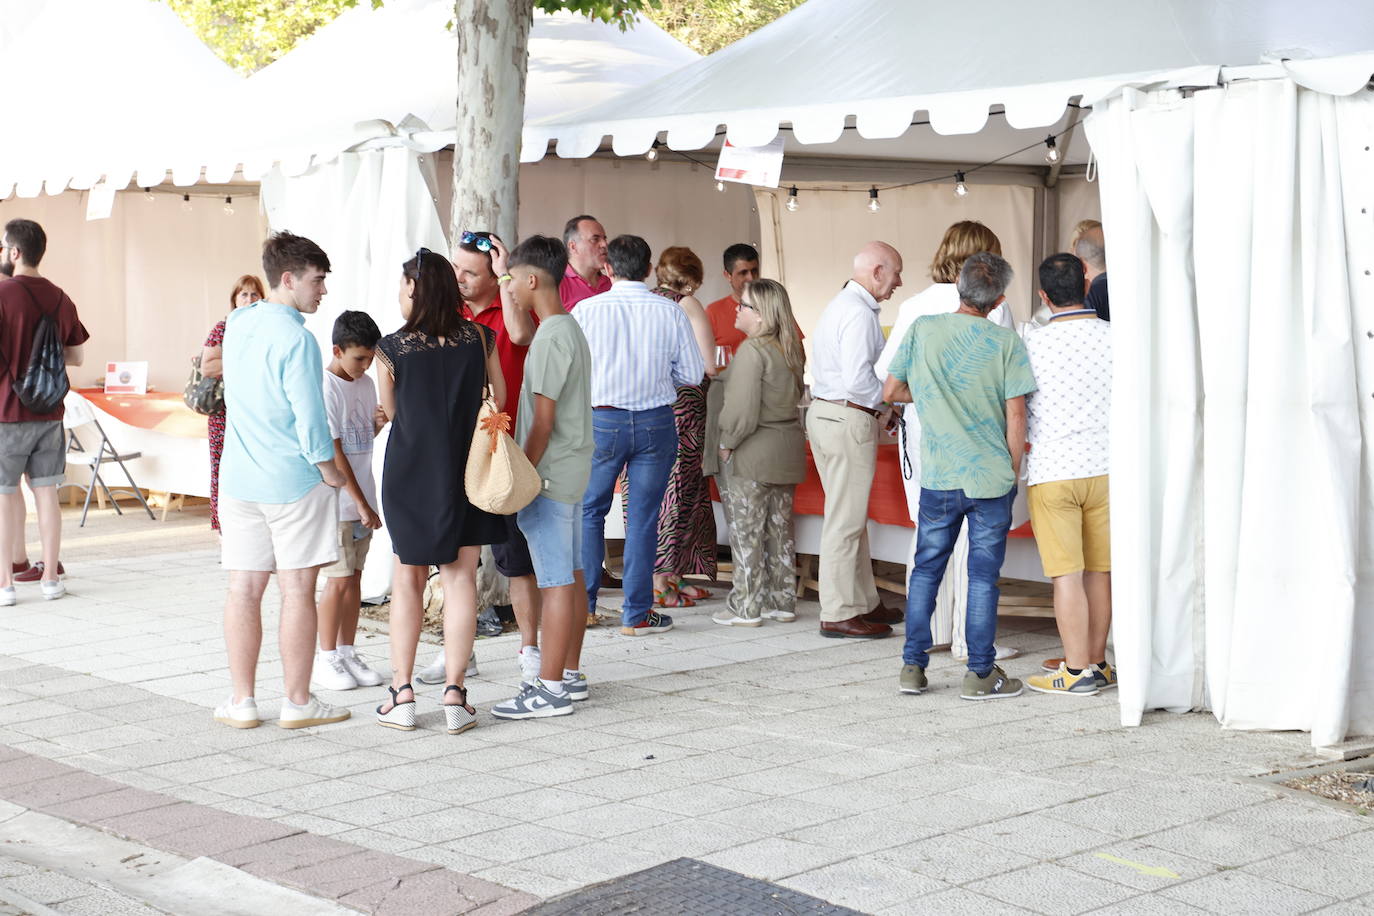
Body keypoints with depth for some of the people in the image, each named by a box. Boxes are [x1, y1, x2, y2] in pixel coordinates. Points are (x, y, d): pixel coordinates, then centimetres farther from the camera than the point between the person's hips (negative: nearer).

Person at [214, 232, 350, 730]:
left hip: (239, 479, 6)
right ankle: (297, 701, 7)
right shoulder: (295, 338, -16)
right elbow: (309, 415, -17)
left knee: (244, 589, 8)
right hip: (294, 482, -6)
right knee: (297, 589, 2)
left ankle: (242, 701, 13)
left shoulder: (237, 324, 6)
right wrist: (330, 471, -4)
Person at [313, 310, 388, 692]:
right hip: (337, 502, -7)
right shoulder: (326, 388, -14)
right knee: (338, 579, -4)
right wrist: (361, 503, -17)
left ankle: (346, 653, 18)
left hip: (361, 500, 7)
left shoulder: (367, 384, 9)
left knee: (354, 577, 10)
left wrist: (378, 423, -2)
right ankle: (326, 658, 6)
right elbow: (334, 451, -17)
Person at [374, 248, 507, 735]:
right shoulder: (480, 338, -3)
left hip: (411, 471, -1)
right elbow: (500, 399, 6)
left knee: (408, 579, 12)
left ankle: (402, 694, 12)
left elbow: (391, 411, 5)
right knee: (460, 578, 4)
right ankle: (454, 694, 2)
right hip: (468, 471, 1)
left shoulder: (392, 348, -8)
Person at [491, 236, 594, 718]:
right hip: (573, 470, 10)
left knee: (555, 580, -7)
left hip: (550, 475, -10)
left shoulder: (551, 337, -17)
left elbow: (543, 421, -19)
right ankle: (570, 674, 22)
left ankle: (550, 689, -5)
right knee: (571, 574, 14)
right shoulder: (571, 329, 13)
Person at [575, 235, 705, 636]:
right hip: (656, 421, 1)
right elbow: (693, 374, -1)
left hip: (602, 419, -1)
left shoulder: (586, 310, -7)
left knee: (589, 511, 15)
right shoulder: (671, 312, -3)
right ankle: (637, 614, 11)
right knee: (643, 517, 7)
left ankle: (582, 605, 19)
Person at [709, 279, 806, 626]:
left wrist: (727, 443, -7)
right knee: (779, 528, 14)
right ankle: (782, 601, 20)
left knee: (747, 532, 1)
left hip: (754, 454, -8)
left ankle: (746, 607, 5)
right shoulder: (790, 349, 7)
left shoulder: (752, 350, -17)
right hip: (788, 451, 8)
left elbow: (743, 409, -21)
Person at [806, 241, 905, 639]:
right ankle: (838, 614, -1)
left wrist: (879, 408, 14)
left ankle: (864, 602, 25)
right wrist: (886, 405, -7)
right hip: (849, 419, -11)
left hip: (826, 412, 11)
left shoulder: (843, 305, 19)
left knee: (852, 517, 16)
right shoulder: (858, 312, -16)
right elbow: (858, 378, -23)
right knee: (845, 520, -6)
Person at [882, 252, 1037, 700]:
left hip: (938, 477, 2)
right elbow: (1016, 416, -7)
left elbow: (890, 390, 5)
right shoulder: (1006, 342, -7)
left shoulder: (923, 330, -3)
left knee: (925, 570, 13)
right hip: (991, 478, -2)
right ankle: (980, 673, 10)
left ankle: (913, 666, 15)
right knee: (983, 576, 5)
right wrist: (1014, 471, 5)